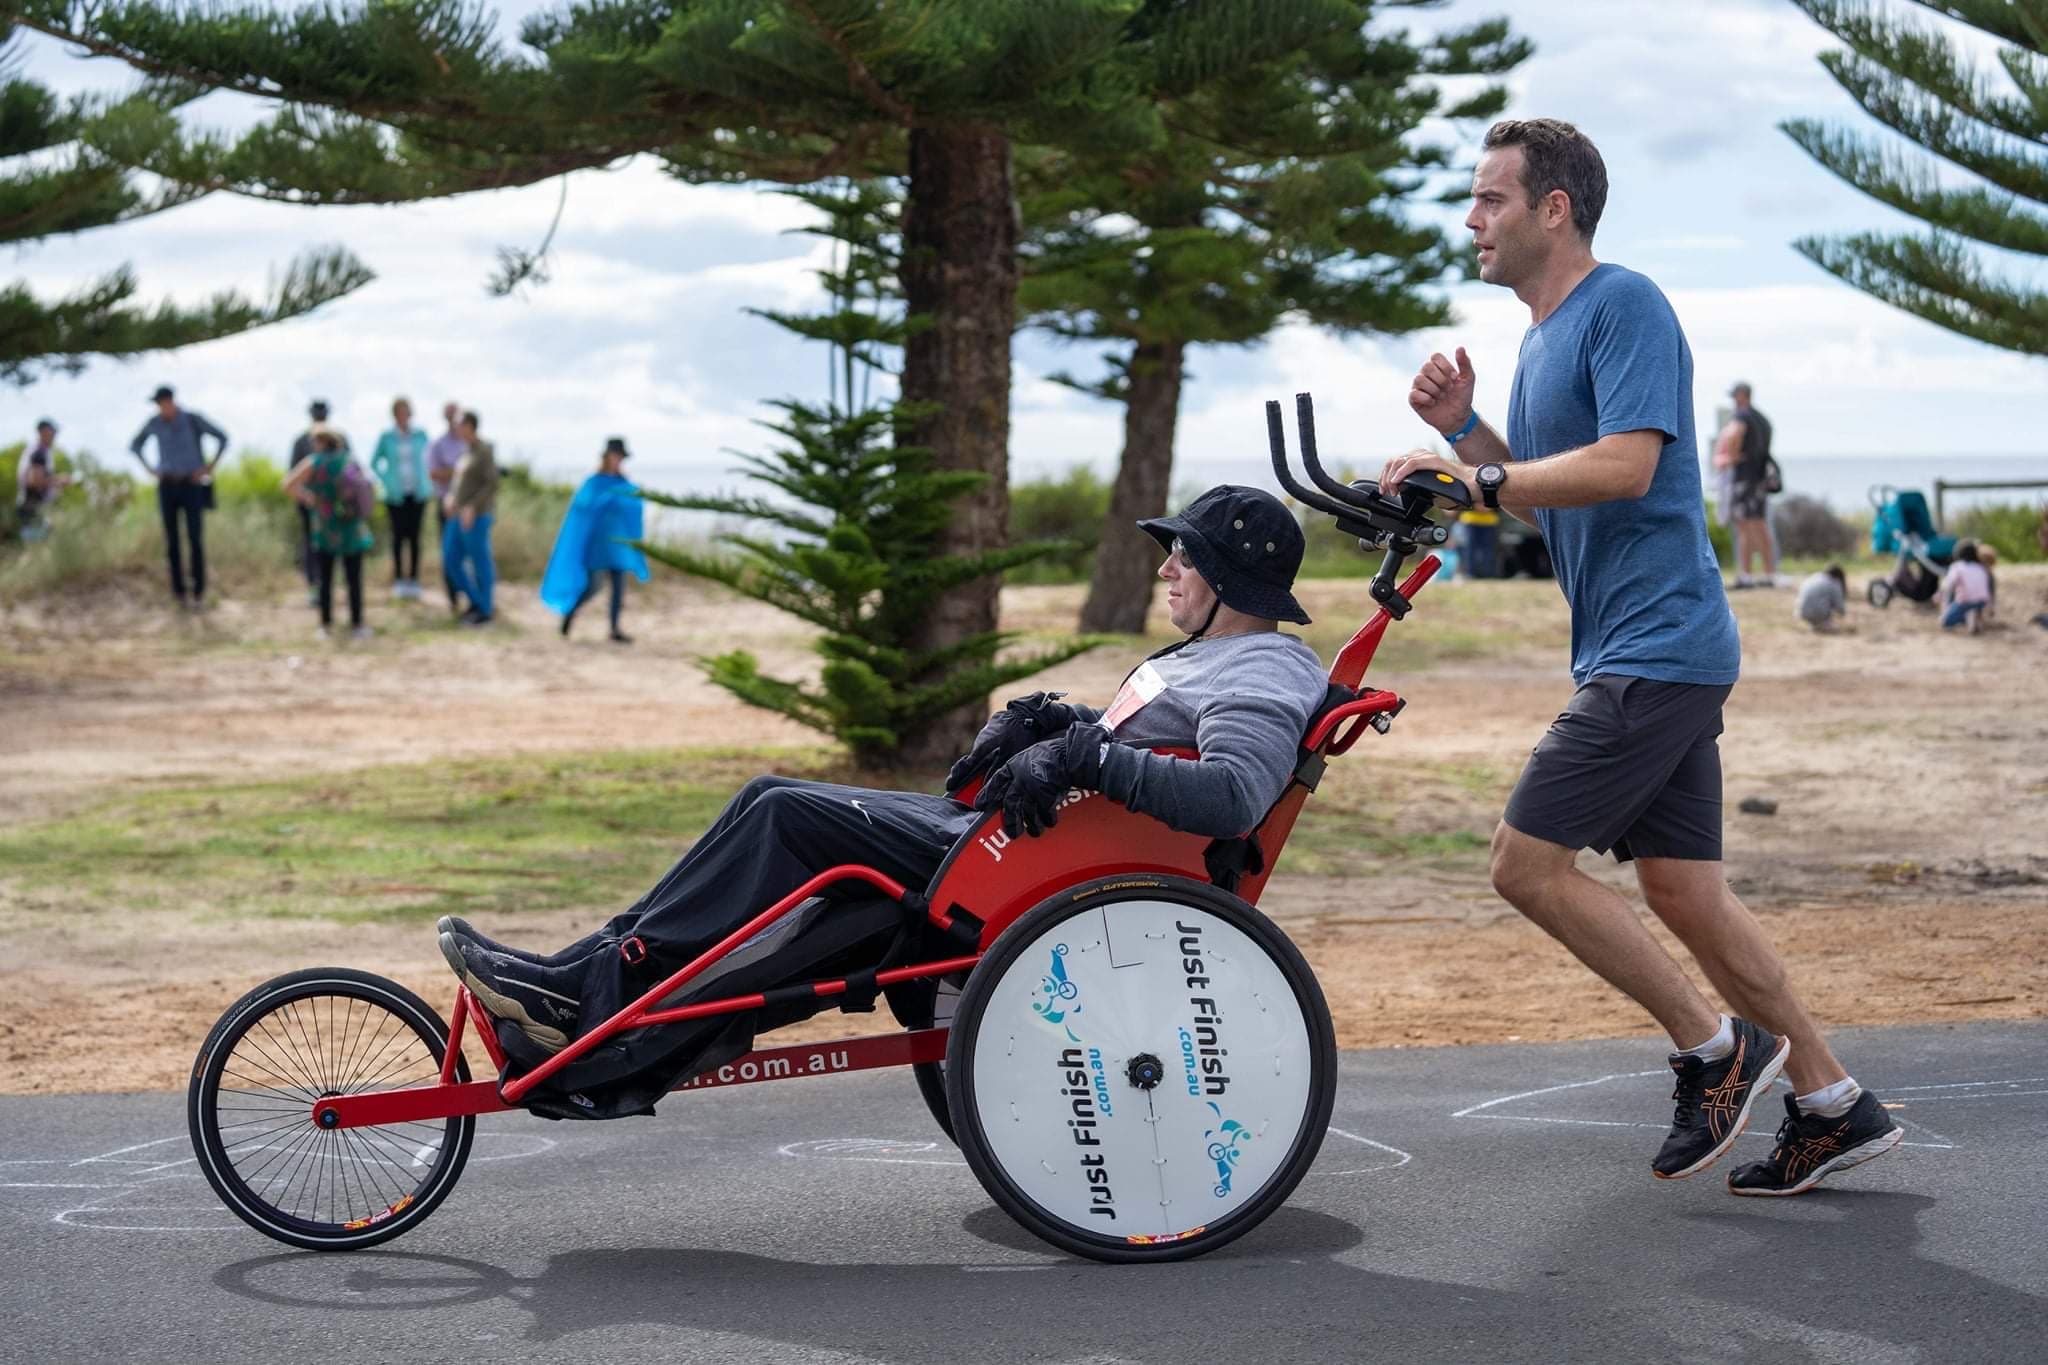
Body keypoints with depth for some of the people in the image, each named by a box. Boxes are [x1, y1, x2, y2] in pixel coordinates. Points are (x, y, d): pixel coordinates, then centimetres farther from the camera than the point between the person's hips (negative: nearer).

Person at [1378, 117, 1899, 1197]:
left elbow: (1626, 463, -23)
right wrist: (1462, 428, 8)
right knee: (1682, 891, 9)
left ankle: (1714, 1049, 1)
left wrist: (1481, 476, -18)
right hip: (1635, 656, 10)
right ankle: (1832, 1104, 15)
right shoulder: (1542, 337, 19)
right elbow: (1540, 499, 23)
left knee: (1528, 863, -10)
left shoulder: (1625, 306, -11)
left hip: (1656, 650, -10)